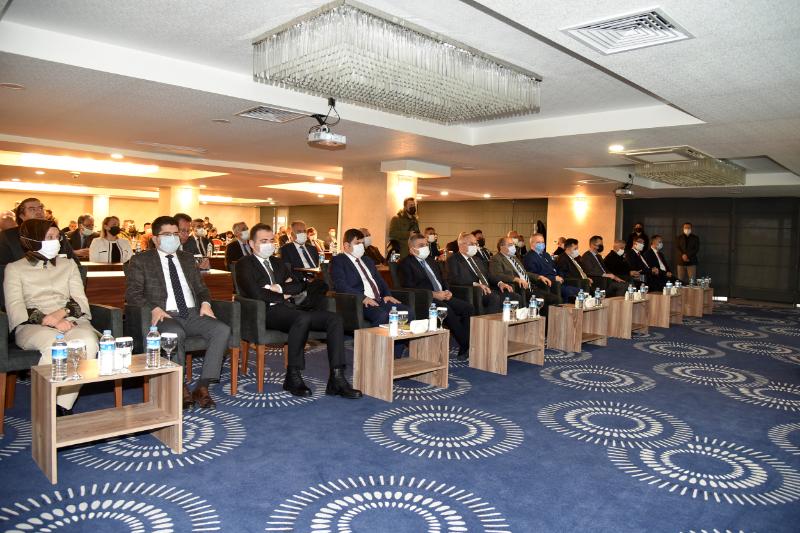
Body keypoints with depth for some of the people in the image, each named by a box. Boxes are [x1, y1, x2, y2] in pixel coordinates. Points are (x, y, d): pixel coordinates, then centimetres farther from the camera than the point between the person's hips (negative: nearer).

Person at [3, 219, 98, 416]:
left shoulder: (68, 264, 21)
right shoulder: (15, 268, 13)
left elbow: (80, 300, 11)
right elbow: (16, 308, -1)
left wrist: (61, 313, -12)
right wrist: (49, 321, -17)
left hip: (70, 320, 2)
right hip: (33, 326, -2)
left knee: (88, 341, -33)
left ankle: (63, 406, -26)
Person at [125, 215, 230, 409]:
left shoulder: (187, 258, 23)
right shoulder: (140, 261, 9)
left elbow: (201, 287, 24)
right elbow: (132, 293, 1)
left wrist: (205, 303, 1)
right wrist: (154, 308, -18)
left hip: (193, 314, 4)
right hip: (165, 316, -4)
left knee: (222, 329, -25)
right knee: (175, 333, -39)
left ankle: (202, 386, -21)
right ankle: (180, 388, -20)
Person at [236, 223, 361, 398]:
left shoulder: (278, 263, 27)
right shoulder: (245, 264, 5)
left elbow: (299, 285, 15)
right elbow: (257, 294, -11)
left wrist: (280, 288, -2)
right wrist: (283, 296, 0)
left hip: (290, 308, 7)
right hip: (268, 312, -7)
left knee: (335, 319, -16)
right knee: (303, 318, -38)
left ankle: (336, 379, -20)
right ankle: (293, 377, -24)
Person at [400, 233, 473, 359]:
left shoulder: (431, 261, 25)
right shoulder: (406, 263, 1)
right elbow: (410, 286, -11)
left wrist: (447, 291, 4)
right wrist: (434, 294, -18)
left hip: (442, 296, 7)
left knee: (468, 308, -15)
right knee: (447, 310, -34)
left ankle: (464, 349, -18)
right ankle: (466, 346, -24)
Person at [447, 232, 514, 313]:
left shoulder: (477, 260, 29)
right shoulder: (453, 260, 3)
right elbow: (454, 279, -13)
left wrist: (500, 283, 4)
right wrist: (476, 284, -25)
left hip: (488, 290, 8)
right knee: (495, 298, -34)